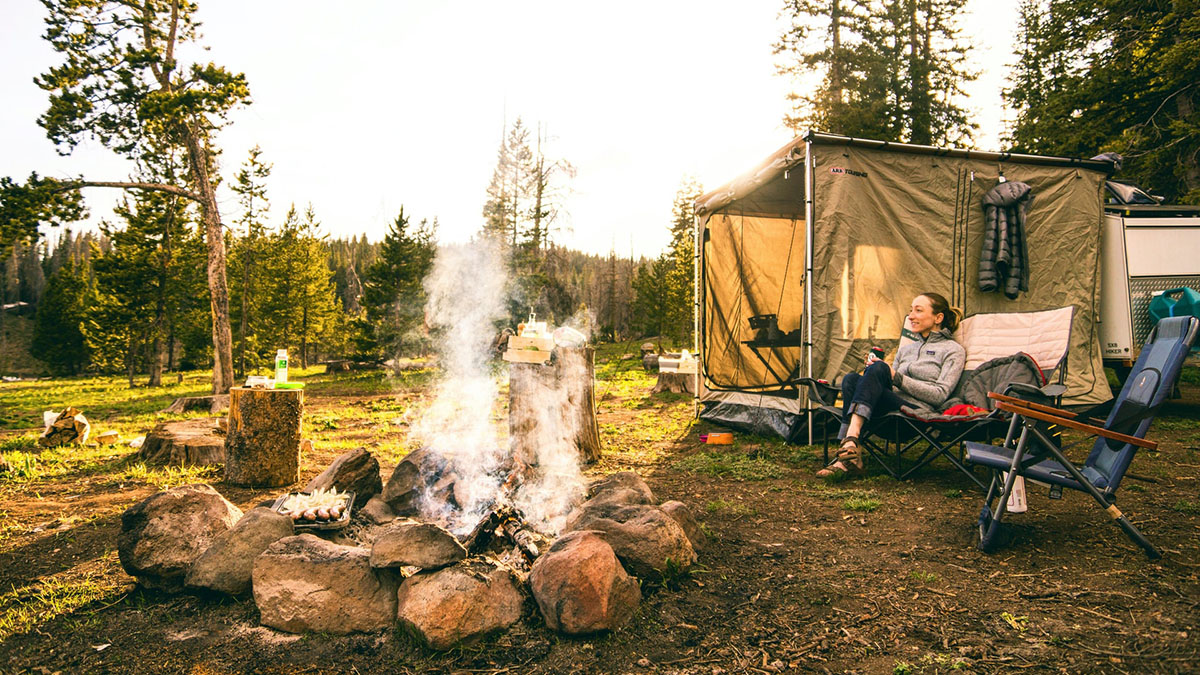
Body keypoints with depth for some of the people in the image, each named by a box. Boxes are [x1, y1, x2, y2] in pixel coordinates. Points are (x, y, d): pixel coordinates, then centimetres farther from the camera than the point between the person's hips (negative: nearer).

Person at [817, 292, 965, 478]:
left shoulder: (953, 350, 11)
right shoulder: (906, 348, 30)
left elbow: (940, 395, -3)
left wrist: (897, 377, -7)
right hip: (890, 409, 6)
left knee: (878, 368, -30)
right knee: (851, 379, -24)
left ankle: (850, 441, -44)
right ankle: (850, 457, -35)